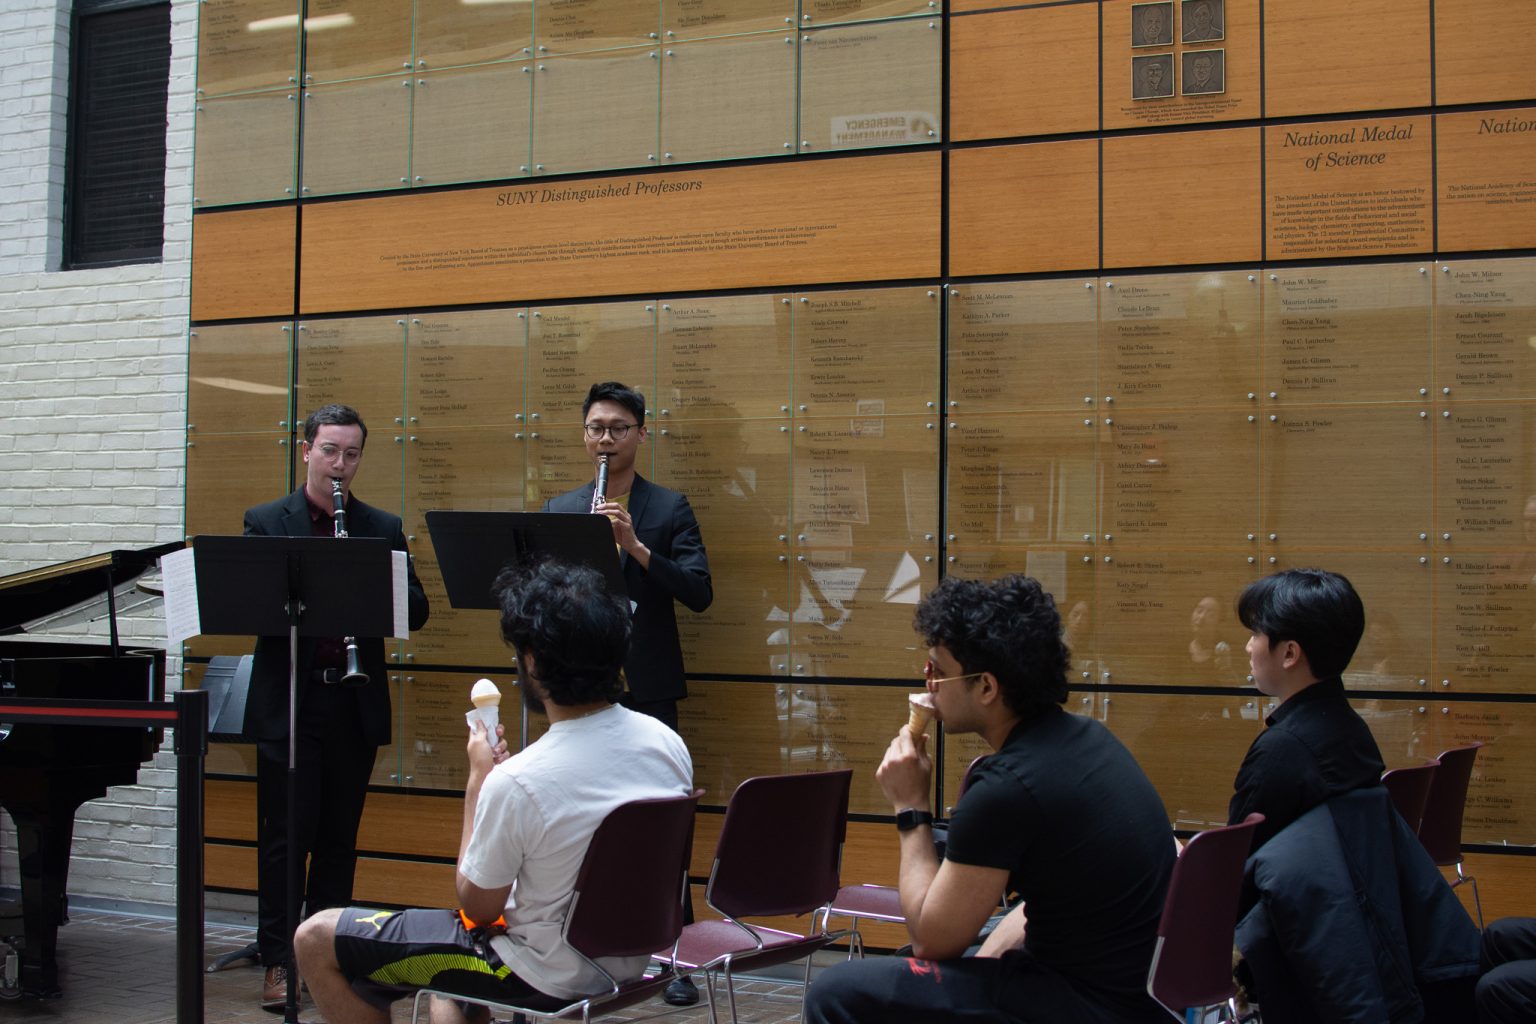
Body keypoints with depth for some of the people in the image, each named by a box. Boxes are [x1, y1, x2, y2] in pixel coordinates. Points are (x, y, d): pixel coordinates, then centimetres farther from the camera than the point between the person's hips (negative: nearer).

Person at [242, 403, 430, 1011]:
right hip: (288, 703, -2)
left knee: (339, 838, 9)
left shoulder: (384, 529, 9)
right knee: (284, 835, -1)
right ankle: (278, 961, 8)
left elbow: (416, 611, 3)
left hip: (356, 706, 2)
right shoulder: (266, 522, 4)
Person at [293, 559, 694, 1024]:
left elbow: (477, 905, -14)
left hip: (547, 974, -7)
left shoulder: (516, 782, -30)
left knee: (315, 940, 4)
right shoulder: (669, 745, -11)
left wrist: (478, 779, -6)